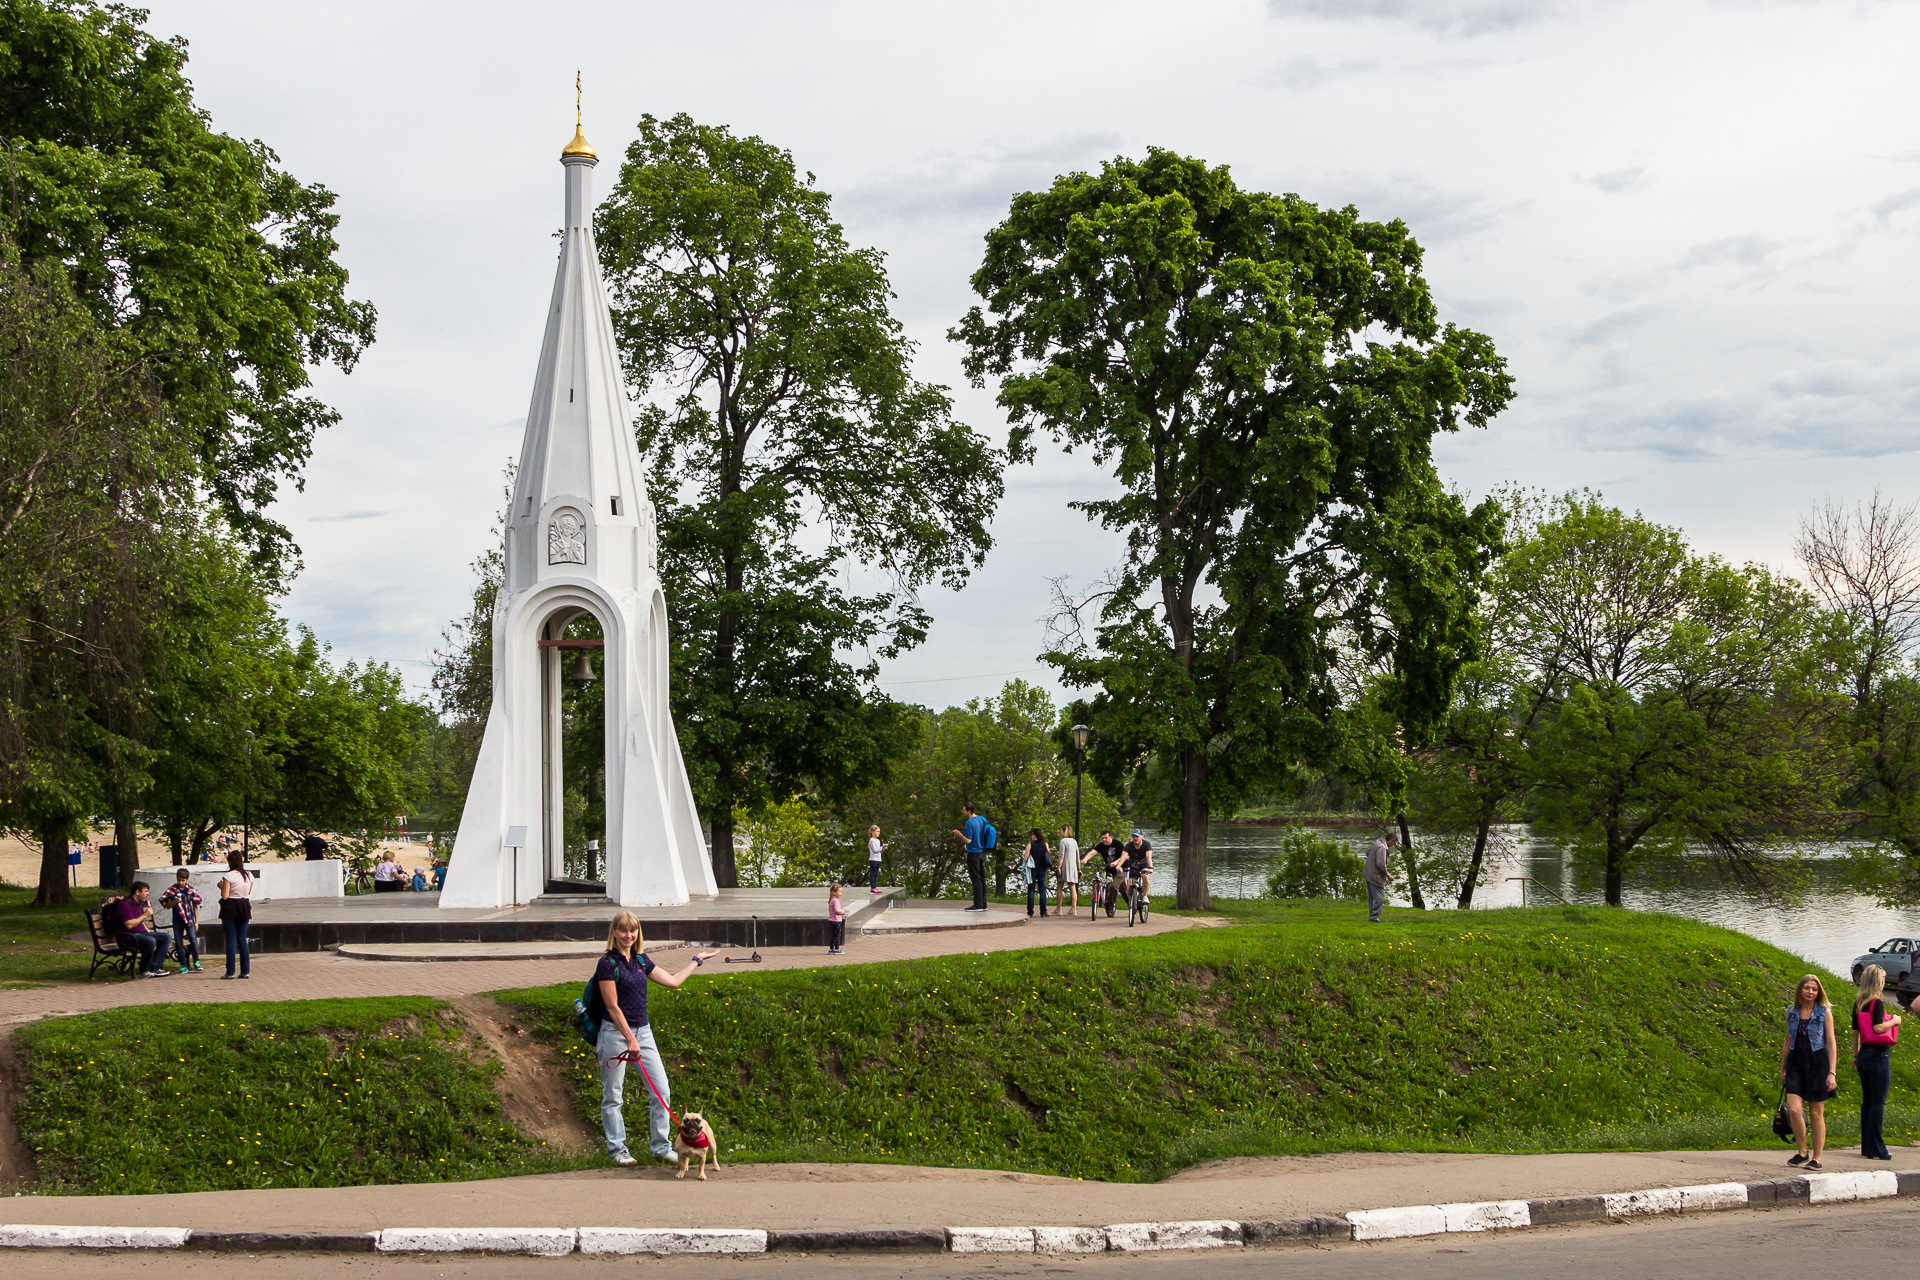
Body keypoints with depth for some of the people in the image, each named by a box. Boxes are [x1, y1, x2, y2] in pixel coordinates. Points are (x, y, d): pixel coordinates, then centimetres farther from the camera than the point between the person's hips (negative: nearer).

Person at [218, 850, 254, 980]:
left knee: (231, 940, -1)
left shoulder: (228, 876, -14)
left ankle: (230, 972, -1)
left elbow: (225, 896, -16)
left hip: (230, 909, -5)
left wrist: (221, 886, 1)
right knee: (242, 939, 10)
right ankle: (245, 971, 8)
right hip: (244, 906, 5)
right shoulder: (249, 875, 3)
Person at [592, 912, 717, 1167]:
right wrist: (630, 1039, -17)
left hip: (642, 1031, 6)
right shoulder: (608, 963, -12)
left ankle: (661, 1146, 14)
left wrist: (697, 961, 22)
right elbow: (612, 1007, -14)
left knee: (661, 1090, 3)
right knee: (613, 1097, 4)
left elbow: (673, 980, 16)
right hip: (616, 1032, -6)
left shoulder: (641, 960, 8)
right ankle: (617, 1149, 15)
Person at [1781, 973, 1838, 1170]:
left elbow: (1831, 1043, -3)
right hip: (1796, 1063, 3)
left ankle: (1817, 1158, 11)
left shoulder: (1824, 1012, -2)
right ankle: (1802, 1152, 8)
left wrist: (1832, 1072, -9)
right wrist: (1783, 1069, 18)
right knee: (1794, 1109, -10)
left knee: (1816, 1113, 3)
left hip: (1817, 1062, -3)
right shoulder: (1791, 1011, 8)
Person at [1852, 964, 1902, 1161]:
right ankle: (1876, 1149, -2)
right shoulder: (1877, 1003, -14)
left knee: (1867, 1101, 13)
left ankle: (1866, 1147, 16)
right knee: (1878, 1103, -3)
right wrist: (1894, 1021, -9)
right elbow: (1878, 1027, -27)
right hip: (1878, 1056, -8)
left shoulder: (1858, 1004, 8)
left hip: (1864, 1054, 8)